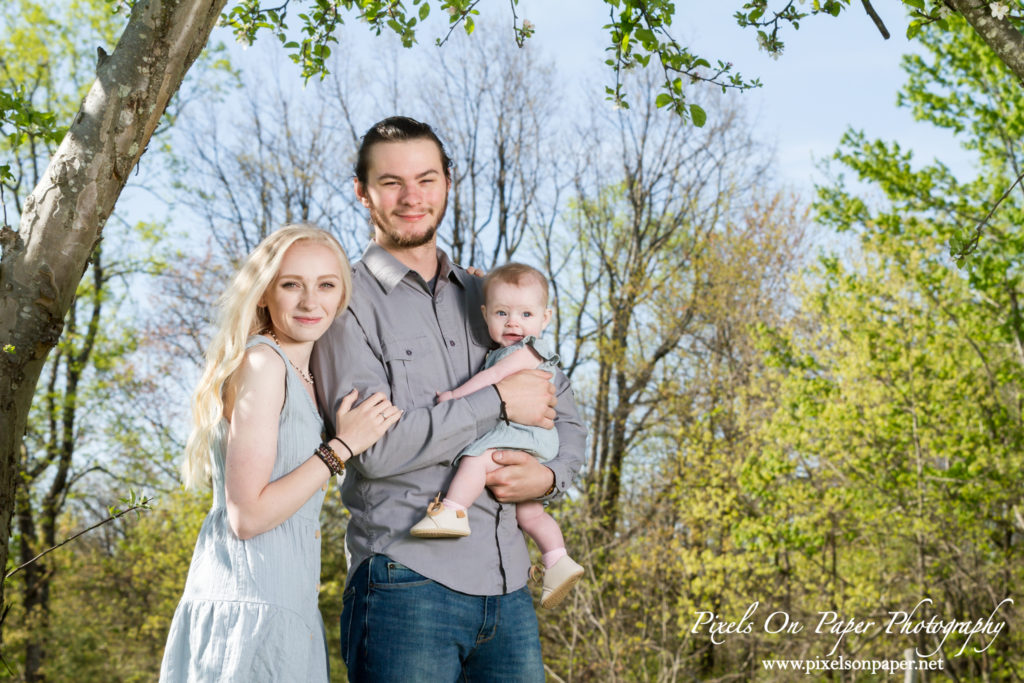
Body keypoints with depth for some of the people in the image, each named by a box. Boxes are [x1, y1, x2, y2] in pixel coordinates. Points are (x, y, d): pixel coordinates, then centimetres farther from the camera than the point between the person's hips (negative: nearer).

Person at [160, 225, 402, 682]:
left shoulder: (300, 375, 15)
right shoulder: (262, 362, -13)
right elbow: (247, 516, -18)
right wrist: (342, 446, -12)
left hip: (284, 606, 9)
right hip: (248, 605, -9)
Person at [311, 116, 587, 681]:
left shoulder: (484, 297, 18)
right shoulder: (349, 301, -1)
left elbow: (564, 416, 21)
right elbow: (371, 446, -13)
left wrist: (550, 476, -2)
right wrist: (498, 400, -9)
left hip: (507, 590, 5)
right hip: (407, 585, -5)